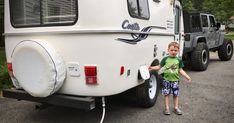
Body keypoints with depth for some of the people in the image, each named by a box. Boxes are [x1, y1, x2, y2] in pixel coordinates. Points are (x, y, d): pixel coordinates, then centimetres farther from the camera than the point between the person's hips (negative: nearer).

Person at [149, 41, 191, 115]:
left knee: (175, 94, 9)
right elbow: (159, 67, 0)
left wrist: (186, 76, -3)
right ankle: (167, 108, 13)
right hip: (167, 80, -1)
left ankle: (176, 108, 22)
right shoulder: (165, 59, -2)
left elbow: (180, 70, 6)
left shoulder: (179, 60, 3)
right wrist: (152, 68, -15)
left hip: (175, 80, 2)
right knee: (166, 94, 3)